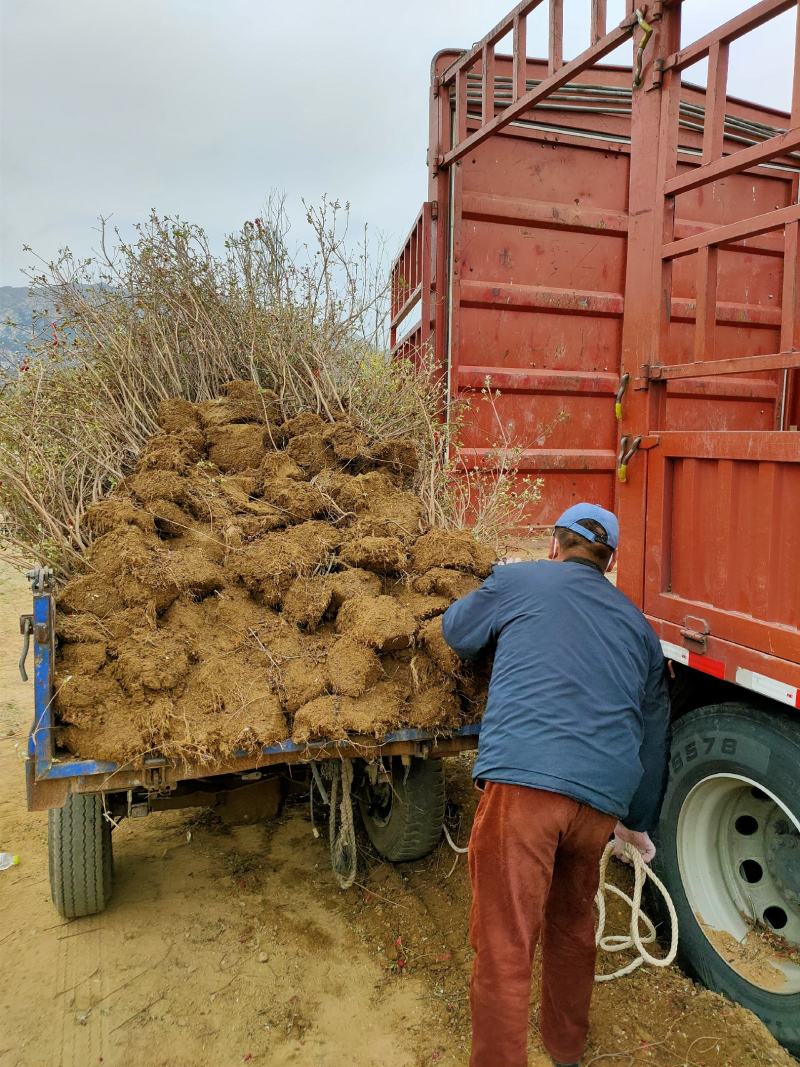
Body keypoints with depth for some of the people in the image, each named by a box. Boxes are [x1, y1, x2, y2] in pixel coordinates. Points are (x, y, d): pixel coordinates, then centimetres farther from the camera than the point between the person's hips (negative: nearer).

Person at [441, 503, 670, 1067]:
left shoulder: (517, 581, 7)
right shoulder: (639, 626, 21)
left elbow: (457, 632, 22)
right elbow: (653, 734, 28)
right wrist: (640, 822, 40)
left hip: (523, 781, -5)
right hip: (601, 798, 6)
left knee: (503, 946, 3)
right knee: (574, 926, 27)